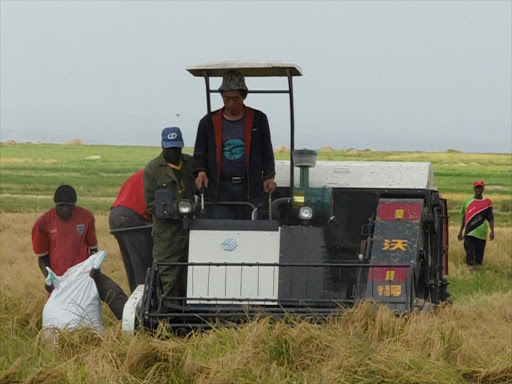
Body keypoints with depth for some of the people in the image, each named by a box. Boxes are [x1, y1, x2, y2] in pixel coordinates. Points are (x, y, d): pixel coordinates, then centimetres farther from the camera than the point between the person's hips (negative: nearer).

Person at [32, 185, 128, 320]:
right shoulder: (43, 223, -1)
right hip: (59, 278, 0)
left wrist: (94, 267, -8)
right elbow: (42, 258, 7)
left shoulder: (86, 217, 3)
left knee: (114, 292, -25)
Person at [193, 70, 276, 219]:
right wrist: (201, 172, -8)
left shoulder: (258, 119, 9)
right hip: (220, 190, 0)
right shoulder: (208, 122, 9)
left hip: (251, 189, 0)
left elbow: (267, 152, 13)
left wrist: (269, 176, 0)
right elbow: (199, 154, 12)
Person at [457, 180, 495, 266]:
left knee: (479, 257, 4)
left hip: (481, 234, 0)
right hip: (469, 233, 0)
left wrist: (492, 231, -9)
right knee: (470, 256, -10)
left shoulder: (487, 202, 4)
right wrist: (460, 232, 19)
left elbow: (491, 219, 5)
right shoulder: (468, 201, 9)